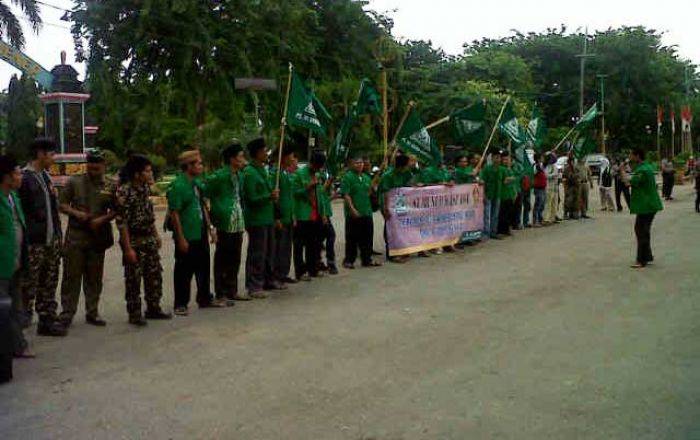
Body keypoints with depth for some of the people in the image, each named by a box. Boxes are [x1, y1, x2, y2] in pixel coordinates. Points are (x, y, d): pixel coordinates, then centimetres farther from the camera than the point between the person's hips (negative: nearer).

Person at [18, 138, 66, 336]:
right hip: (34, 243, -8)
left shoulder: (46, 176, 15)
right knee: (29, 285, -2)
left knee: (49, 283, 14)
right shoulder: (24, 178, -11)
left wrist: (57, 234, 15)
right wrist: (25, 241, -17)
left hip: (51, 240, 8)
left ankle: (47, 319, 24)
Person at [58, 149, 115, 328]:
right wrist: (76, 213, -13)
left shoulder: (109, 186, 5)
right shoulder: (74, 182, 2)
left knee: (94, 278, 9)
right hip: (75, 235, -2)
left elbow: (114, 211, 8)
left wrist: (102, 219, -9)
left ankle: (92, 313, 19)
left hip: (97, 236, 2)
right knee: (71, 276, 0)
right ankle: (67, 313, 8)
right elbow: (62, 204, 4)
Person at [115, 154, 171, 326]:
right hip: (133, 240, -8)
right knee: (133, 279, 3)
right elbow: (121, 221, -19)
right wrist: (128, 248, -20)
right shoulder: (124, 191, -18)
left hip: (149, 238, 8)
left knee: (155, 275, 12)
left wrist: (156, 235, 15)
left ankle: (153, 308, 25)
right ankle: (134, 314, 14)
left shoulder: (145, 187, 6)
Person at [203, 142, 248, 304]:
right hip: (225, 225, -8)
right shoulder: (219, 176, -13)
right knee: (222, 260, 2)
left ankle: (232, 291, 26)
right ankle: (220, 294, 10)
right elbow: (205, 193, -11)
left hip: (238, 224, 8)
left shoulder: (238, 175, 12)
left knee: (235, 260, 15)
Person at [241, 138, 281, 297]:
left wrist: (273, 195, 5)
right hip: (256, 220, -9)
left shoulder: (263, 170, 15)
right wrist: (270, 196, -20)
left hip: (268, 218, 9)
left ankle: (268, 280, 29)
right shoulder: (249, 173, -14)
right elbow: (251, 199, -18)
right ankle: (254, 286, 2)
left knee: (269, 251, 17)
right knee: (257, 254, -5)